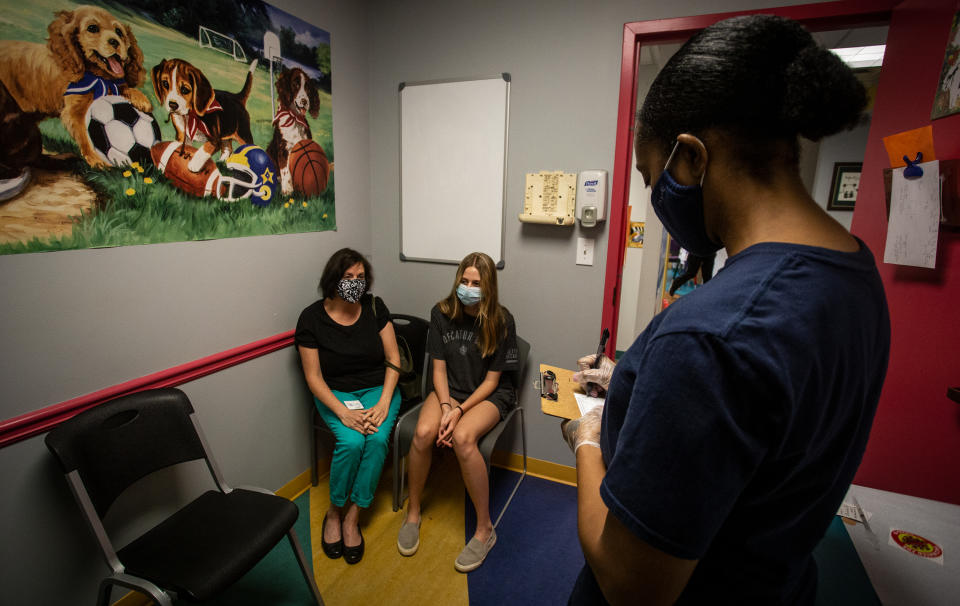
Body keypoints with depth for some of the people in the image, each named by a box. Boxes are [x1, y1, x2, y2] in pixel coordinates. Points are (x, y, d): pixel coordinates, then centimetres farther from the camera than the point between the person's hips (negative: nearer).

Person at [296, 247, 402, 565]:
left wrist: (384, 402, -15)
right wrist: (343, 412, -22)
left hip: (378, 388, 2)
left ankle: (352, 517, -8)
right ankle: (334, 511, 0)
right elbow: (314, 377, -8)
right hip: (336, 394, -1)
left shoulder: (375, 307, -3)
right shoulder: (312, 318, -9)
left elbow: (393, 359, -2)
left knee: (377, 439, -26)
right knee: (351, 442, -27)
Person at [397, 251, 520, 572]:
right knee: (423, 432, -27)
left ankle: (485, 530, -13)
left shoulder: (501, 320, -14)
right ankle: (413, 512, 0)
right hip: (449, 389, 3)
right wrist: (446, 405, -17)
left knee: (462, 437, -33)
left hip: (490, 394, -3)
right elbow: (439, 368, -1)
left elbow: (492, 380, -10)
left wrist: (460, 410, -20)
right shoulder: (442, 313, -5)